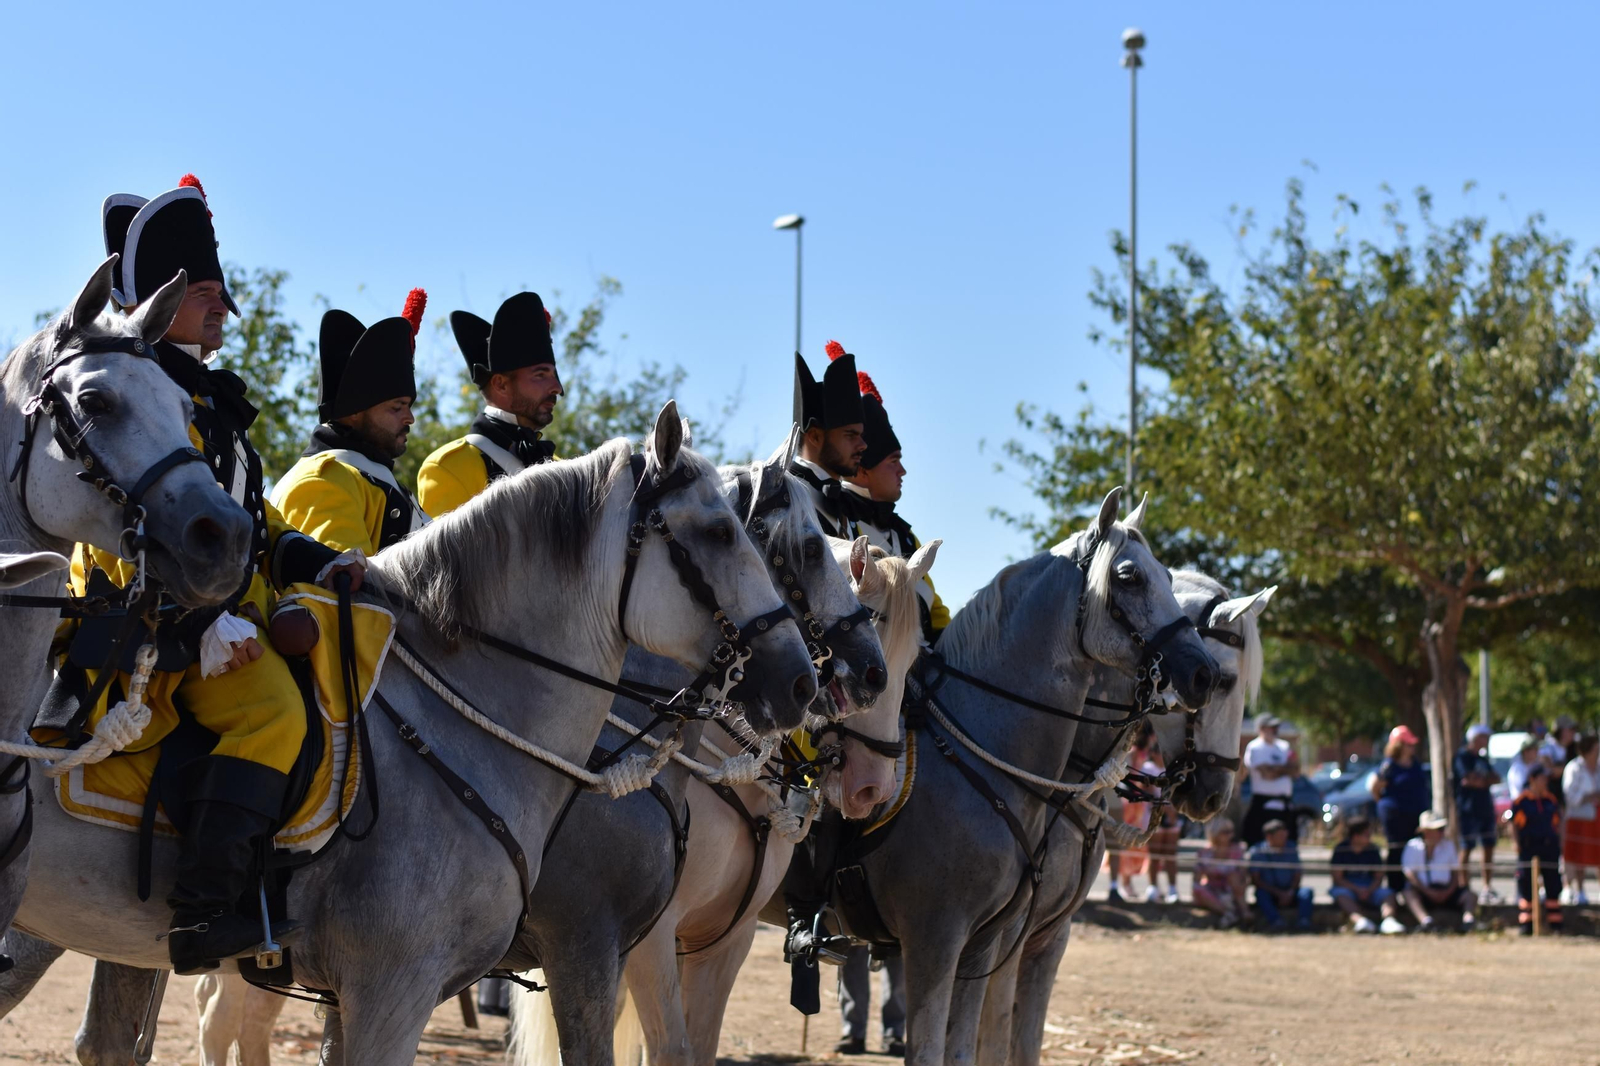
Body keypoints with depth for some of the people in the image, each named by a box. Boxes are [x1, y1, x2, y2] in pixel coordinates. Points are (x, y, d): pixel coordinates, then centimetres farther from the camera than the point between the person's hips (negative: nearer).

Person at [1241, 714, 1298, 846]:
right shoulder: (1255, 748, -6)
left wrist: (1277, 770, -9)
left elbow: (1296, 772, 10)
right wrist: (1287, 768, 0)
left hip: (1285, 801, 8)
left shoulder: (1284, 746, 17)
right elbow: (1267, 774, -16)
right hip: (1264, 802, -8)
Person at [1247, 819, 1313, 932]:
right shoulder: (1257, 851, -4)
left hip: (1289, 895, 3)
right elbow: (1255, 880, -8)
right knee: (1261, 893, -35)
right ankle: (1277, 921, -55)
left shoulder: (1291, 848, 5)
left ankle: (1303, 921, -46)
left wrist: (1290, 893, -13)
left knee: (1306, 892, -26)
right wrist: (1278, 893, -17)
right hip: (1268, 894, -3)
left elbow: (1297, 875, 6)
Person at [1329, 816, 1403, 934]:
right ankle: (1359, 920, -63)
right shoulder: (1341, 849, -2)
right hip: (1348, 888, -3)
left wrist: (1369, 890, -15)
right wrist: (1357, 890, -20)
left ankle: (1388, 920, -54)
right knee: (1342, 894, -37)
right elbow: (1338, 878, -5)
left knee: (1387, 893, -26)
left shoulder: (1372, 849, 6)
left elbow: (1378, 878, 7)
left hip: (1370, 889, 3)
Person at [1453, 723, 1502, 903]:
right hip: (1468, 809, -8)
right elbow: (1469, 779, -17)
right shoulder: (1462, 757, -6)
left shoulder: (1483, 758, 19)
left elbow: (1497, 778, 10)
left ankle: (1488, 889, 12)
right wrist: (1488, 779, 1)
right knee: (1467, 848, -8)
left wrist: (1480, 780, -8)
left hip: (1485, 807, 8)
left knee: (1488, 848, 8)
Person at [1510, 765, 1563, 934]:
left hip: (1549, 847, 4)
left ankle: (1555, 923, 14)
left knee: (1553, 883, 5)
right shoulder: (1521, 800, -3)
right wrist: (1517, 843, -8)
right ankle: (1526, 924, 4)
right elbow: (1513, 824, 0)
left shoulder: (1552, 800, 9)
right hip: (1528, 847, -4)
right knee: (1526, 885, -2)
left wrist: (1559, 843, 8)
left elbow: (1558, 823, 16)